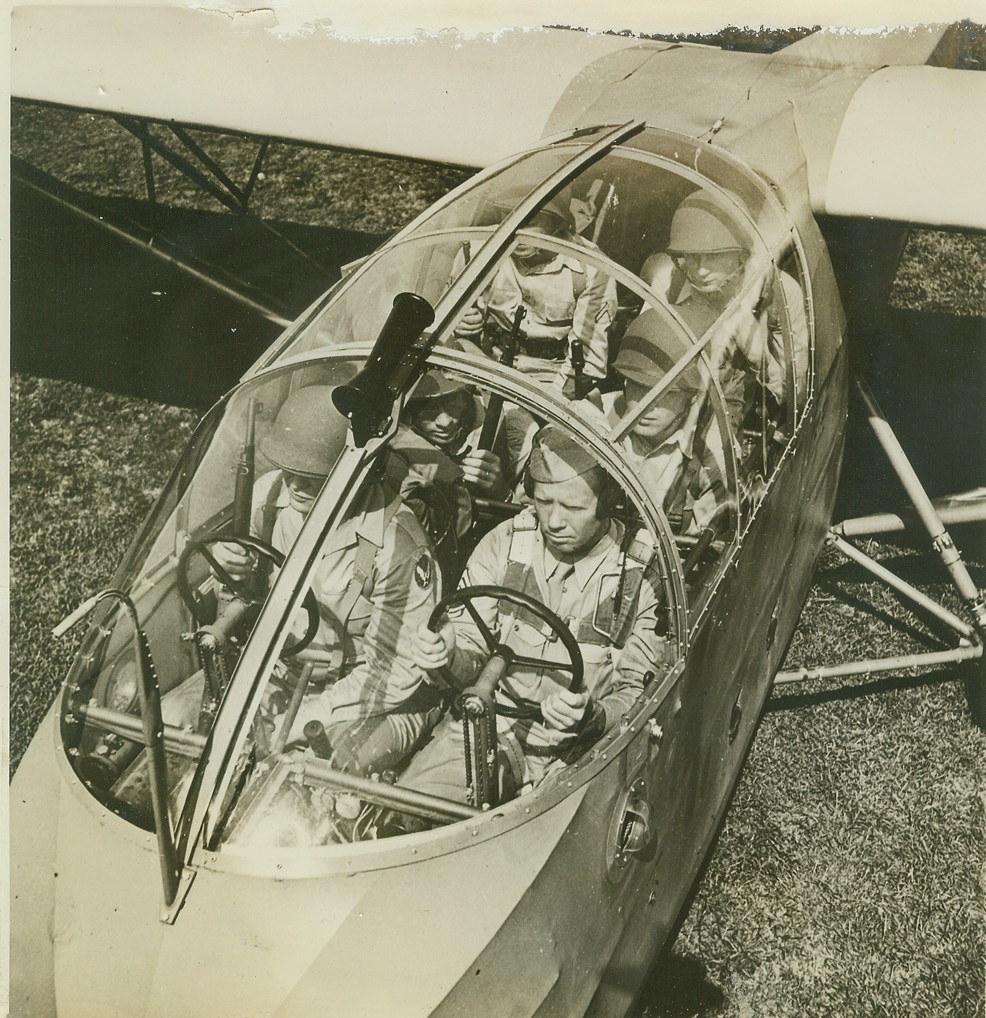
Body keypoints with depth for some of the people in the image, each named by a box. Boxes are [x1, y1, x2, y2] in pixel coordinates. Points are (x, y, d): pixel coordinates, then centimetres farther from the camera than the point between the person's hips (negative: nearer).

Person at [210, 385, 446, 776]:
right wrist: (233, 571, -17)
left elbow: (394, 672, -20)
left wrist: (305, 718, -23)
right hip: (285, 671, 6)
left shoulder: (397, 544, -27)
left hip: (381, 698, -5)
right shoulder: (271, 492, -10)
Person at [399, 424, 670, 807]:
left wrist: (593, 716, -25)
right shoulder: (504, 542, 1)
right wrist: (447, 656, -20)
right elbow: (471, 651, 6)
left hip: (573, 749, -2)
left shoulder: (644, 575, -8)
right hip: (486, 722, 2)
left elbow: (638, 692, -2)